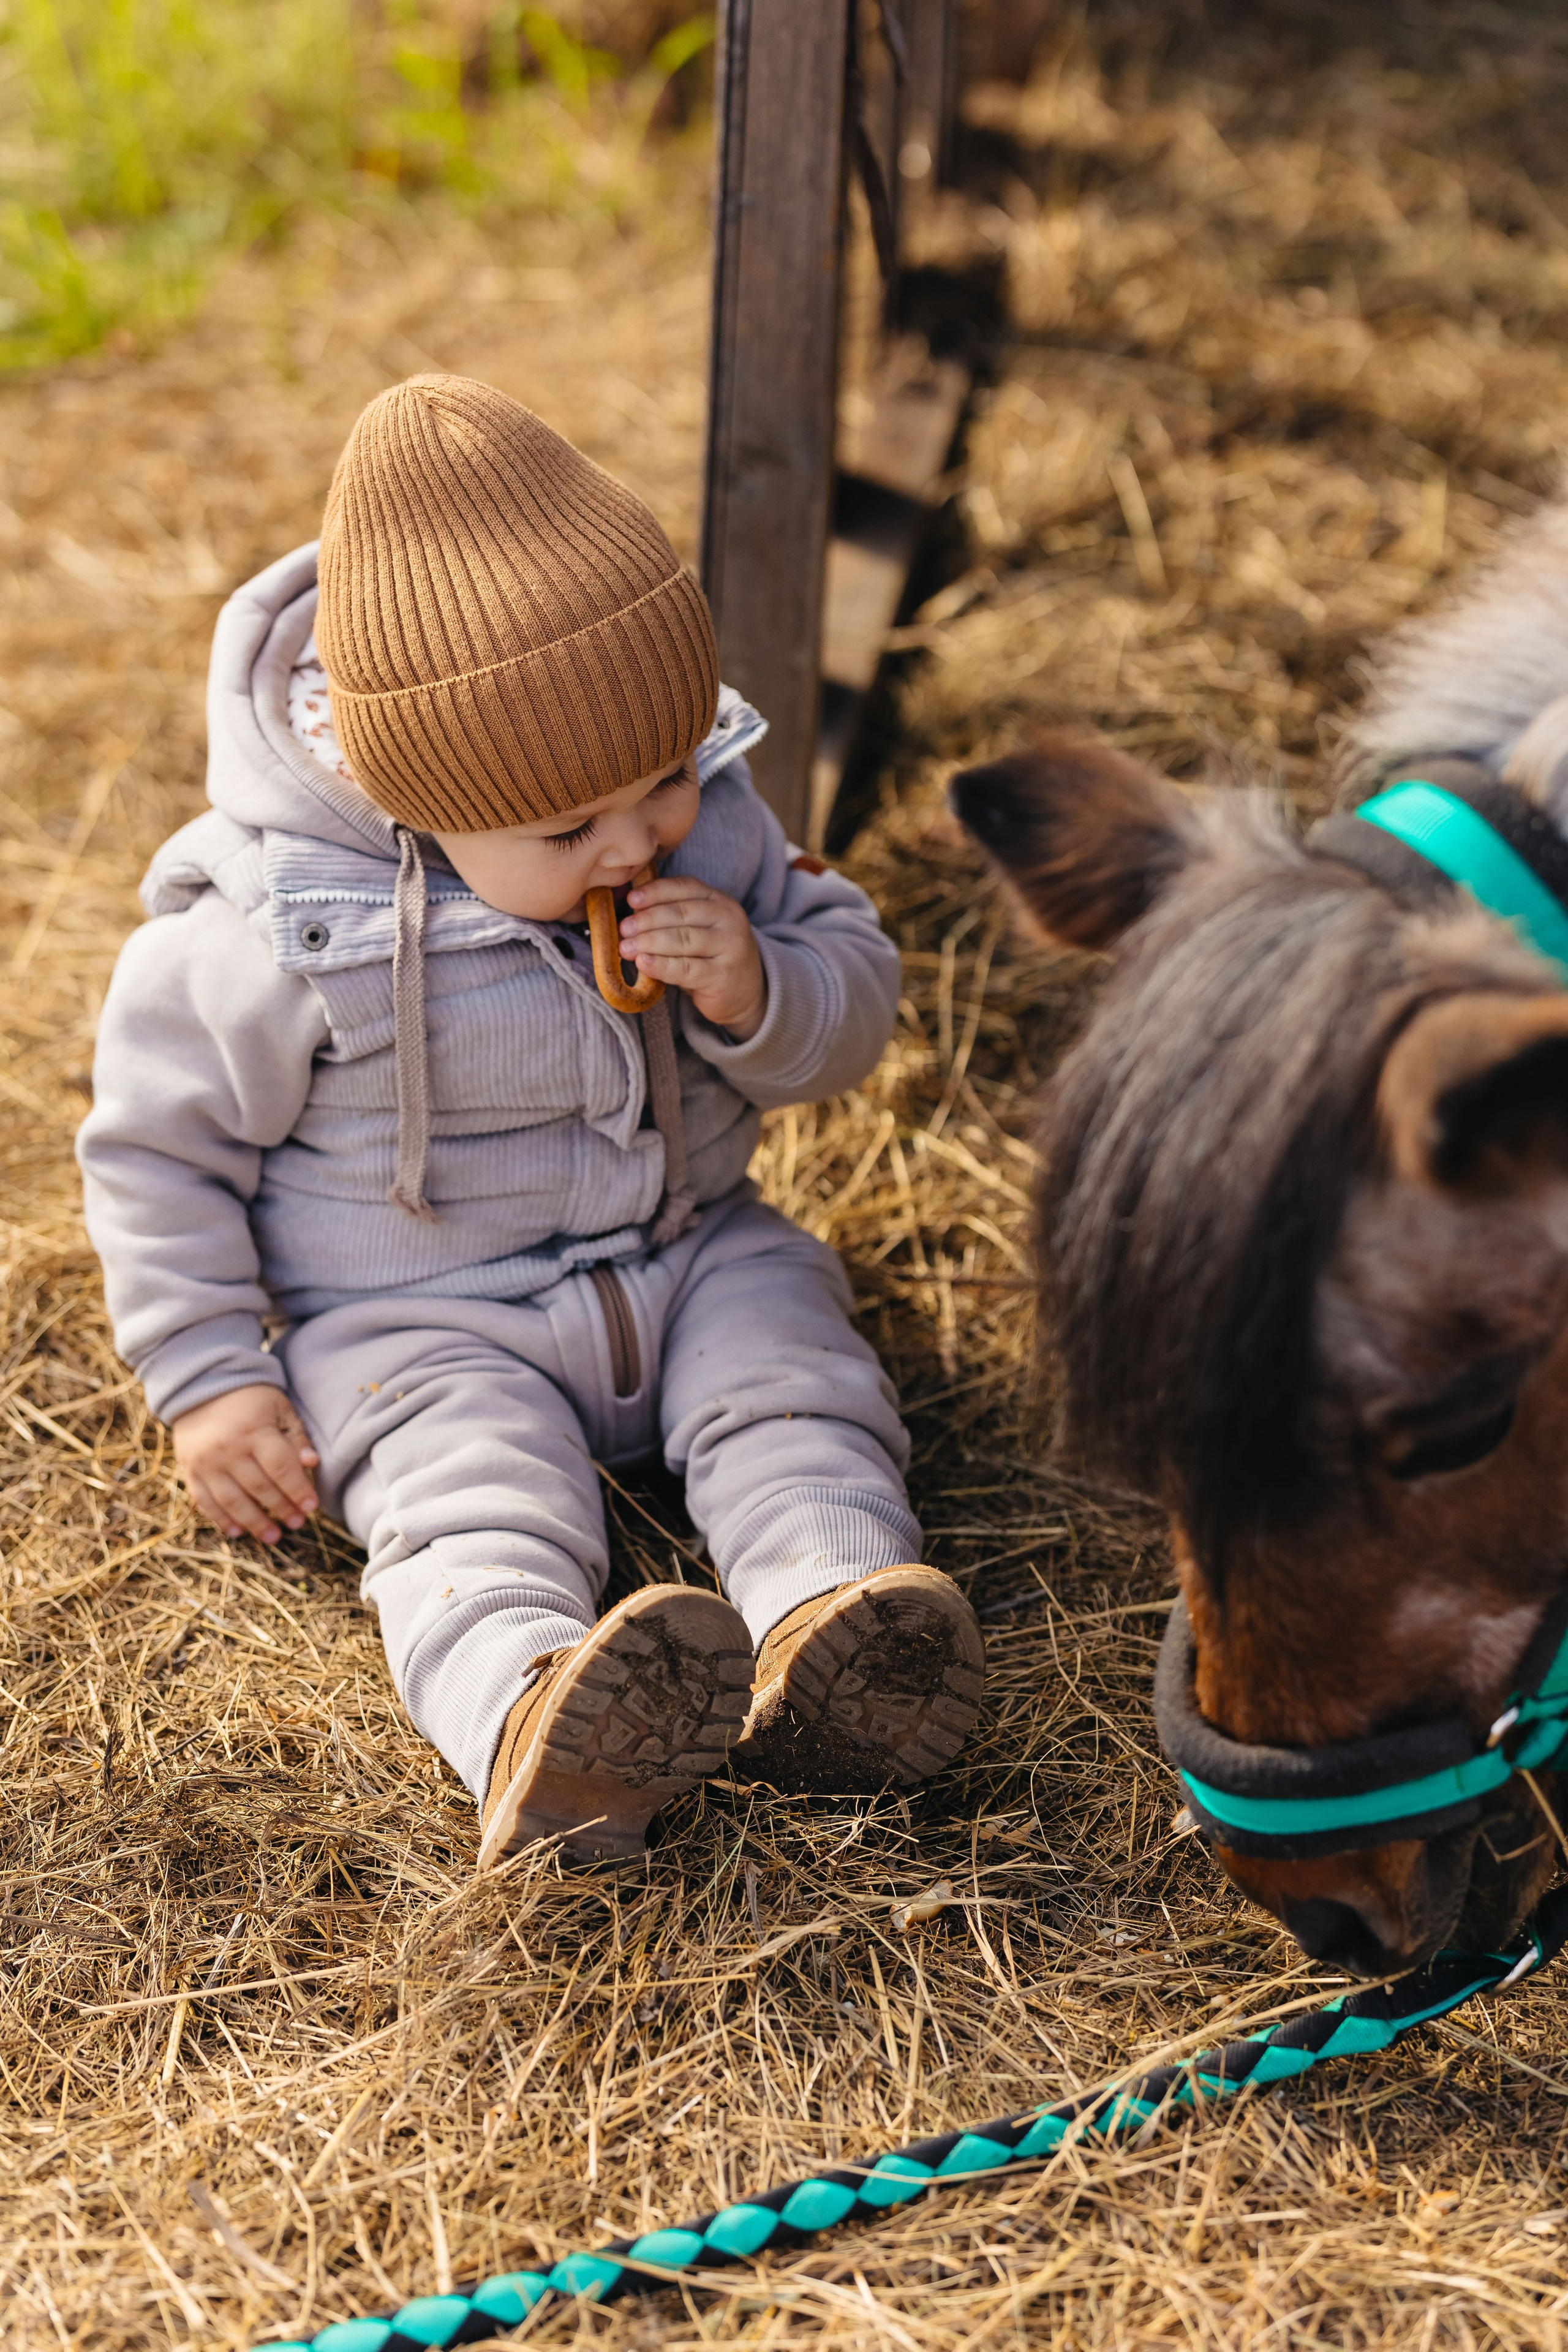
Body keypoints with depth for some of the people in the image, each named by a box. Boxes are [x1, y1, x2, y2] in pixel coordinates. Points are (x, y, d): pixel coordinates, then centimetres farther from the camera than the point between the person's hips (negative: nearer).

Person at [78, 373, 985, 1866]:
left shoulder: (705, 822, -8)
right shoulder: (287, 930, -20)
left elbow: (856, 994, 2)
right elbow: (158, 1140, -7)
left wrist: (760, 997, -22)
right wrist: (207, 1379, -9)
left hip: (691, 1256, 5)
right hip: (416, 1323, -4)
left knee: (795, 1392, -22)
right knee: (478, 1501, -30)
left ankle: (828, 1635, -45)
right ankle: (529, 1728, -57)